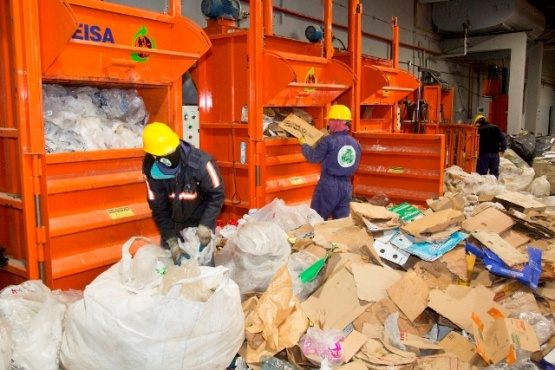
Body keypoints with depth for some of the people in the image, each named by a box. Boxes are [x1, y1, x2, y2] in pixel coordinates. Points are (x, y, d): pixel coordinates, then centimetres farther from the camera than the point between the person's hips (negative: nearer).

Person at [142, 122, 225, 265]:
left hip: (201, 221, -3)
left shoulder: (200, 161, -31)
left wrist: (205, 225, -26)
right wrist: (171, 241, -17)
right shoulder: (152, 170, -20)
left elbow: (217, 194, -20)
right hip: (173, 223, 3)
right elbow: (159, 208, -13)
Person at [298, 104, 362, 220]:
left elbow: (313, 157, -6)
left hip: (328, 184, -6)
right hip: (346, 186, 6)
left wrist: (303, 144, 10)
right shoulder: (355, 143, 6)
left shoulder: (328, 141, -15)